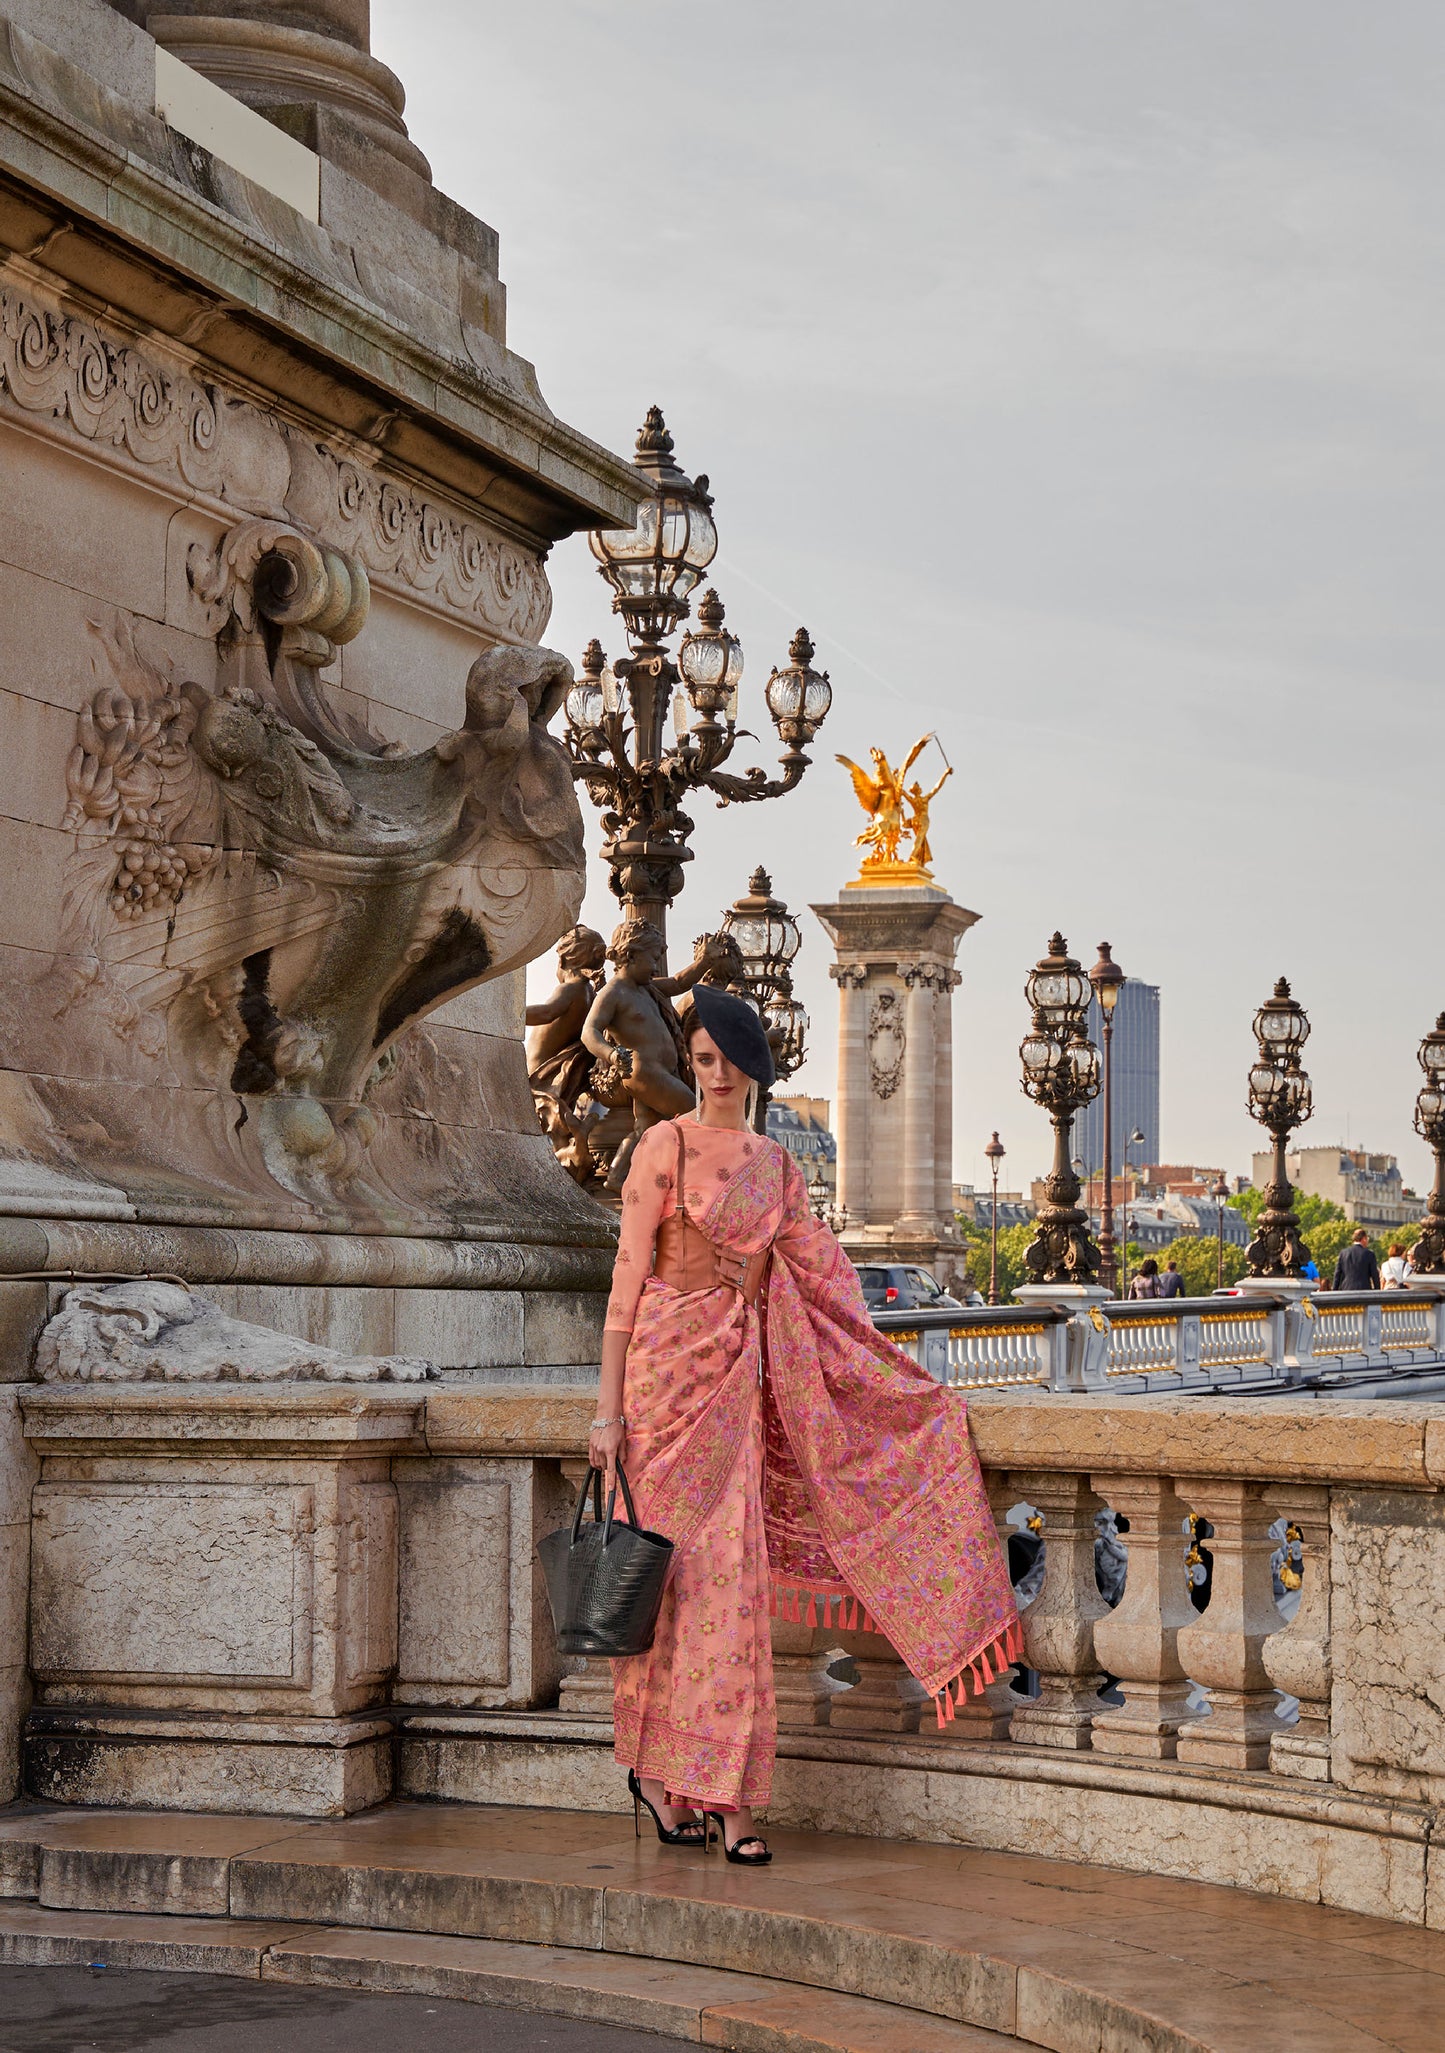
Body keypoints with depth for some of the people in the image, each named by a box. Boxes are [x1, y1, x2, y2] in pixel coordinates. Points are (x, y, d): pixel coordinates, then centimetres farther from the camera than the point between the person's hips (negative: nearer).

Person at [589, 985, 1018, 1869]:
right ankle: (657, 1772, 9)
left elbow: (824, 1280, 17)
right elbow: (629, 1274, -6)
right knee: (677, 1572, -2)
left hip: (739, 1381, 5)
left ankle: (722, 1795, 7)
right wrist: (608, 1409, -10)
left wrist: (900, 1389, 16)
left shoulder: (777, 1165, 13)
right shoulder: (666, 1145, -4)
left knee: (732, 1575, 2)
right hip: (668, 1369, -5)